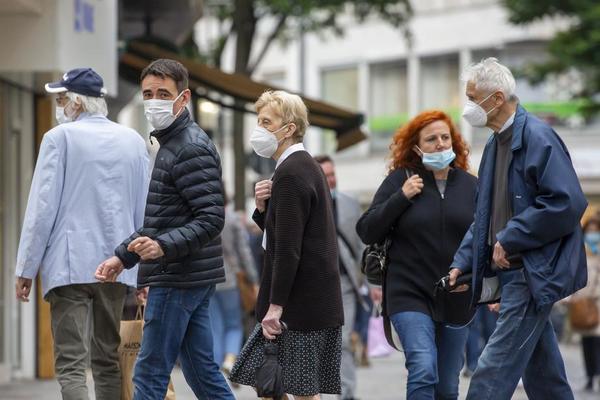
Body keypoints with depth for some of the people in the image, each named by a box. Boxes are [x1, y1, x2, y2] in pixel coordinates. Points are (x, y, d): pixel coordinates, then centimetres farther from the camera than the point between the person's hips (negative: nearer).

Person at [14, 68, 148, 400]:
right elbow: (144, 211, 11)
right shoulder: (133, 141, 8)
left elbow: (42, 207, -8)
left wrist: (26, 269, -2)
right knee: (108, 361, 14)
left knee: (71, 365, -8)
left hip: (70, 265, -5)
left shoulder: (60, 138, -6)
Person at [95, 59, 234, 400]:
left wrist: (164, 246, -32)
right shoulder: (170, 144, 19)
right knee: (203, 371, 10)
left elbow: (211, 219, -21)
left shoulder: (191, 148, -13)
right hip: (192, 278, 10)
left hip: (178, 278, -10)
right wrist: (122, 256, 20)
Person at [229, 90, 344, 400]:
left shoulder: (290, 173, -15)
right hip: (317, 301, 10)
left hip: (300, 304, -10)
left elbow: (288, 248, -21)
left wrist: (275, 306, -20)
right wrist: (264, 207, 3)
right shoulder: (305, 166, 17)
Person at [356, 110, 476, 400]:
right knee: (423, 372, -21)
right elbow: (367, 232, -3)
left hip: (456, 298, 3)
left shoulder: (469, 185, 7)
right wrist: (402, 198, -13)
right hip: (411, 294, -3)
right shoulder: (399, 180, 0)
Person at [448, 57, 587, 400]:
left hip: (534, 274, -9)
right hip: (513, 272, 9)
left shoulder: (537, 137, -14)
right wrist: (464, 262, 11)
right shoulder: (496, 144, 14)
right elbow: (486, 215, 23)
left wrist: (509, 240, -18)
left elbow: (568, 203, -22)